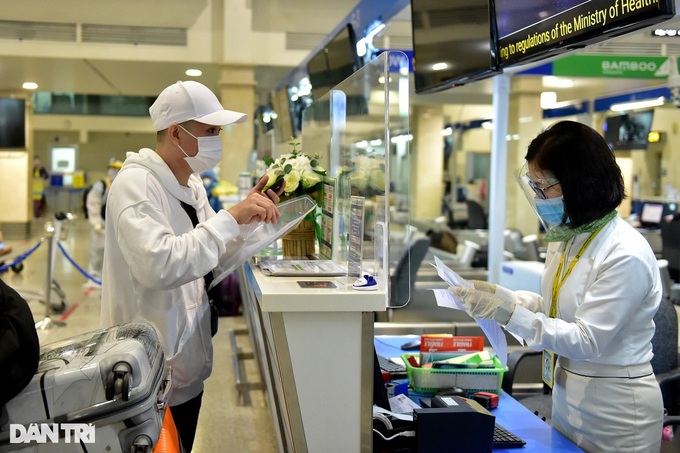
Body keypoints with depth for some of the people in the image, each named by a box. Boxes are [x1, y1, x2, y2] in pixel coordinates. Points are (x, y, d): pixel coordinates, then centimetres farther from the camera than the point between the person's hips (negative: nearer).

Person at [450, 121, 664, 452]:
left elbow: (588, 340, -23)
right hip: (566, 397, 7)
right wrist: (501, 296, -7)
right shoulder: (565, 237, 2)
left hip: (617, 412, -7)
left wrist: (510, 313, -27)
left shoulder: (627, 254, -23)